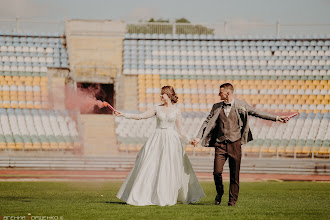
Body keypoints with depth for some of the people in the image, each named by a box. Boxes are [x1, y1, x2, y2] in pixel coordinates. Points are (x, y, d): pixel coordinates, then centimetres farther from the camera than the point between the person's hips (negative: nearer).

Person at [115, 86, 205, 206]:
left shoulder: (176, 111, 5)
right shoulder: (157, 109, 7)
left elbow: (180, 130, 10)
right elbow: (140, 116, 4)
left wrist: (189, 141, 0)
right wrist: (124, 115, -4)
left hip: (172, 141, -1)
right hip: (158, 140, 1)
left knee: (169, 169, -2)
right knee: (149, 166, -6)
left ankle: (167, 198, 9)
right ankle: (142, 196, -1)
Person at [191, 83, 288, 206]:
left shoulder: (241, 105, 2)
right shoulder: (216, 107, 10)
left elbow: (258, 113, 2)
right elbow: (207, 122, 12)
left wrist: (277, 118, -5)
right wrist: (199, 137, 2)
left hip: (235, 144, -2)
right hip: (220, 144, 2)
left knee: (234, 174, 0)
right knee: (217, 172, -7)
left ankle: (233, 199, 12)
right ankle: (219, 193, 20)